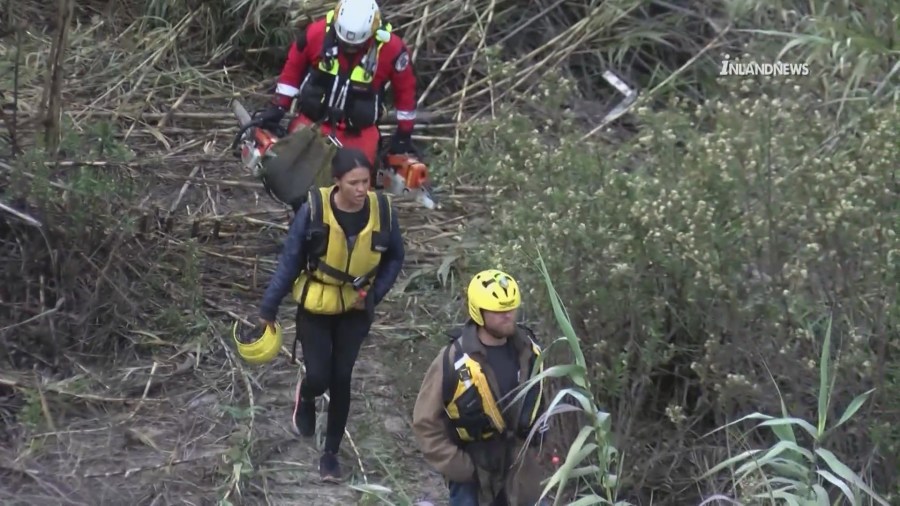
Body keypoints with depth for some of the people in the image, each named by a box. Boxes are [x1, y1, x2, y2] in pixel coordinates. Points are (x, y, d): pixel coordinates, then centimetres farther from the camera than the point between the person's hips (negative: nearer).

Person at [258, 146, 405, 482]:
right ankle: (305, 398, 33)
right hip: (315, 307, -2)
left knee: (341, 379, 3)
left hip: (355, 310, 2)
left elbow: (395, 257, 4)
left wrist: (375, 293, -8)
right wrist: (269, 306, -6)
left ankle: (331, 453, 20)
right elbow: (290, 259, -11)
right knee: (318, 378, -6)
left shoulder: (382, 210, -15)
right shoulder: (314, 209, -21)